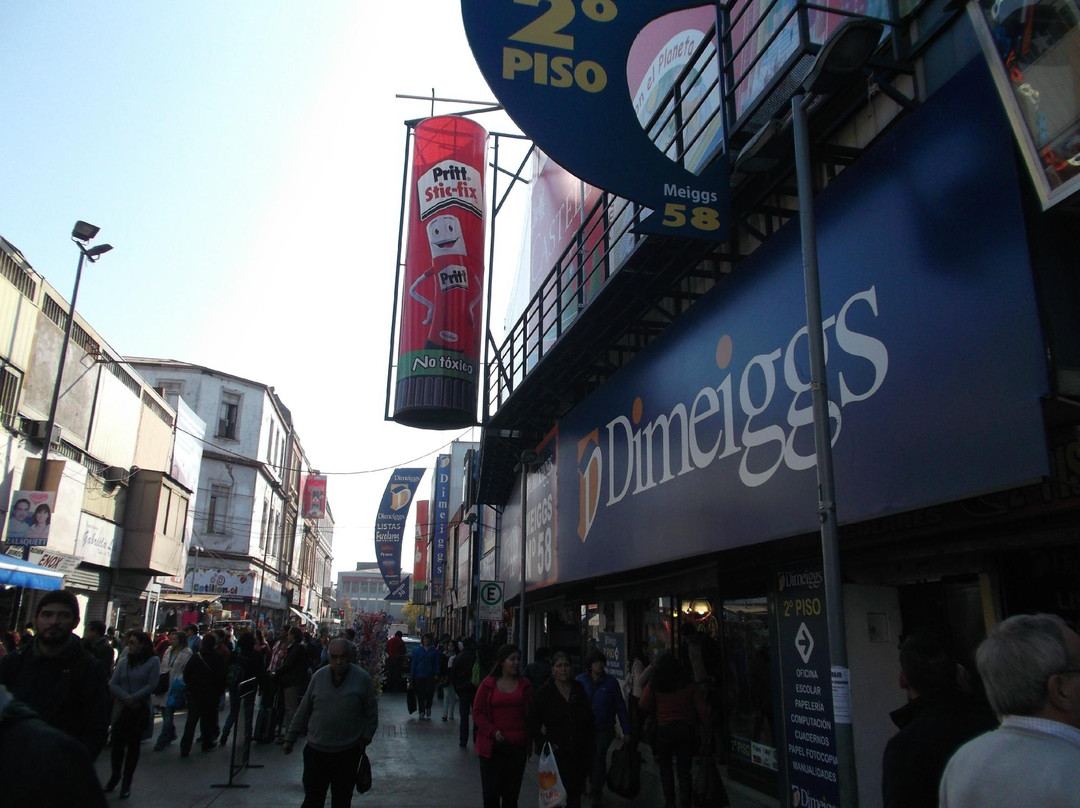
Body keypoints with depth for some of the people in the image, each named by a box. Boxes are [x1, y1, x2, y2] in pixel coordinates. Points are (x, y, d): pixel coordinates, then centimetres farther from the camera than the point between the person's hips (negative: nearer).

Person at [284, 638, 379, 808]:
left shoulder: (362, 678, -8)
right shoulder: (318, 676, -2)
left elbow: (371, 713, -1)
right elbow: (303, 711, 6)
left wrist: (365, 739, -6)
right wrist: (290, 738, 9)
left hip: (347, 753, -2)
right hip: (316, 750, 2)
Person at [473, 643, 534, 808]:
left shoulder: (525, 685, 4)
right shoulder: (488, 684, -2)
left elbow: (530, 714, 6)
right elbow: (477, 712, -1)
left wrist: (529, 742, -3)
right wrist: (493, 731, -13)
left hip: (517, 745, 2)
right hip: (493, 745, -2)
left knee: (512, 793, 10)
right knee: (491, 791, 1)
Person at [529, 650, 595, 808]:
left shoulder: (579, 689, 7)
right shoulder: (544, 692, -3)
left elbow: (588, 720, 11)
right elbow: (533, 721, -1)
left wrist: (590, 745, 6)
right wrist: (543, 742, -9)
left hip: (579, 753, 3)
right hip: (556, 752, -3)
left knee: (575, 795, 7)